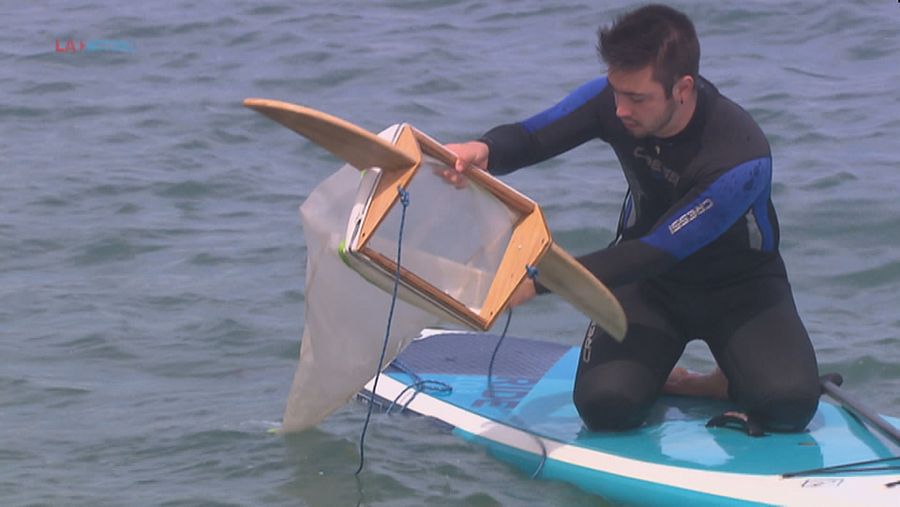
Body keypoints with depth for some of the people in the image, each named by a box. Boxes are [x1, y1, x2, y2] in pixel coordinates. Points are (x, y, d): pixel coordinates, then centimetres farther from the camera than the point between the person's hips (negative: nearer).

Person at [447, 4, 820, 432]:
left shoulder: (741, 160, -34)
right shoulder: (615, 97, -19)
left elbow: (656, 254, -34)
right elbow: (528, 137, -12)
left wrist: (539, 281, -39)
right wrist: (483, 151, -38)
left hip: (739, 285, -3)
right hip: (651, 283, 3)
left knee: (788, 405, -28)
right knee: (606, 405, -23)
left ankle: (727, 384, 6)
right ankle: (652, 379, 13)